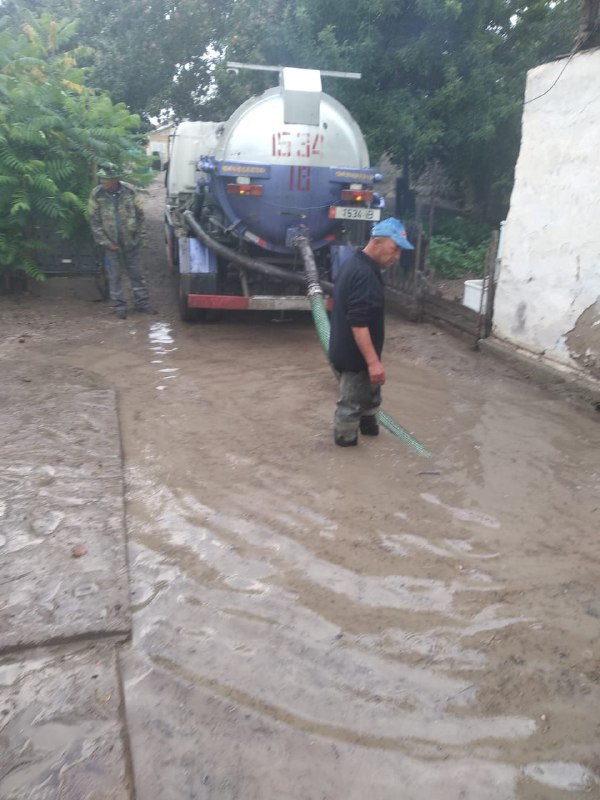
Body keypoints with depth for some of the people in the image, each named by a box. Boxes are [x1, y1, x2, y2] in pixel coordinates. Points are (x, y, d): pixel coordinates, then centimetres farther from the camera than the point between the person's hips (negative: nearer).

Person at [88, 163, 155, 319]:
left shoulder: (129, 191, -8)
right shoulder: (97, 195, -10)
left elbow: (140, 215, 2)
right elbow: (94, 222, -5)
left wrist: (137, 237, -1)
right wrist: (106, 243, -9)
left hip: (132, 243, 1)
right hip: (111, 245, 0)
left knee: (136, 274, 10)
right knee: (114, 276, 6)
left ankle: (141, 302, 23)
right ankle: (119, 306, 18)